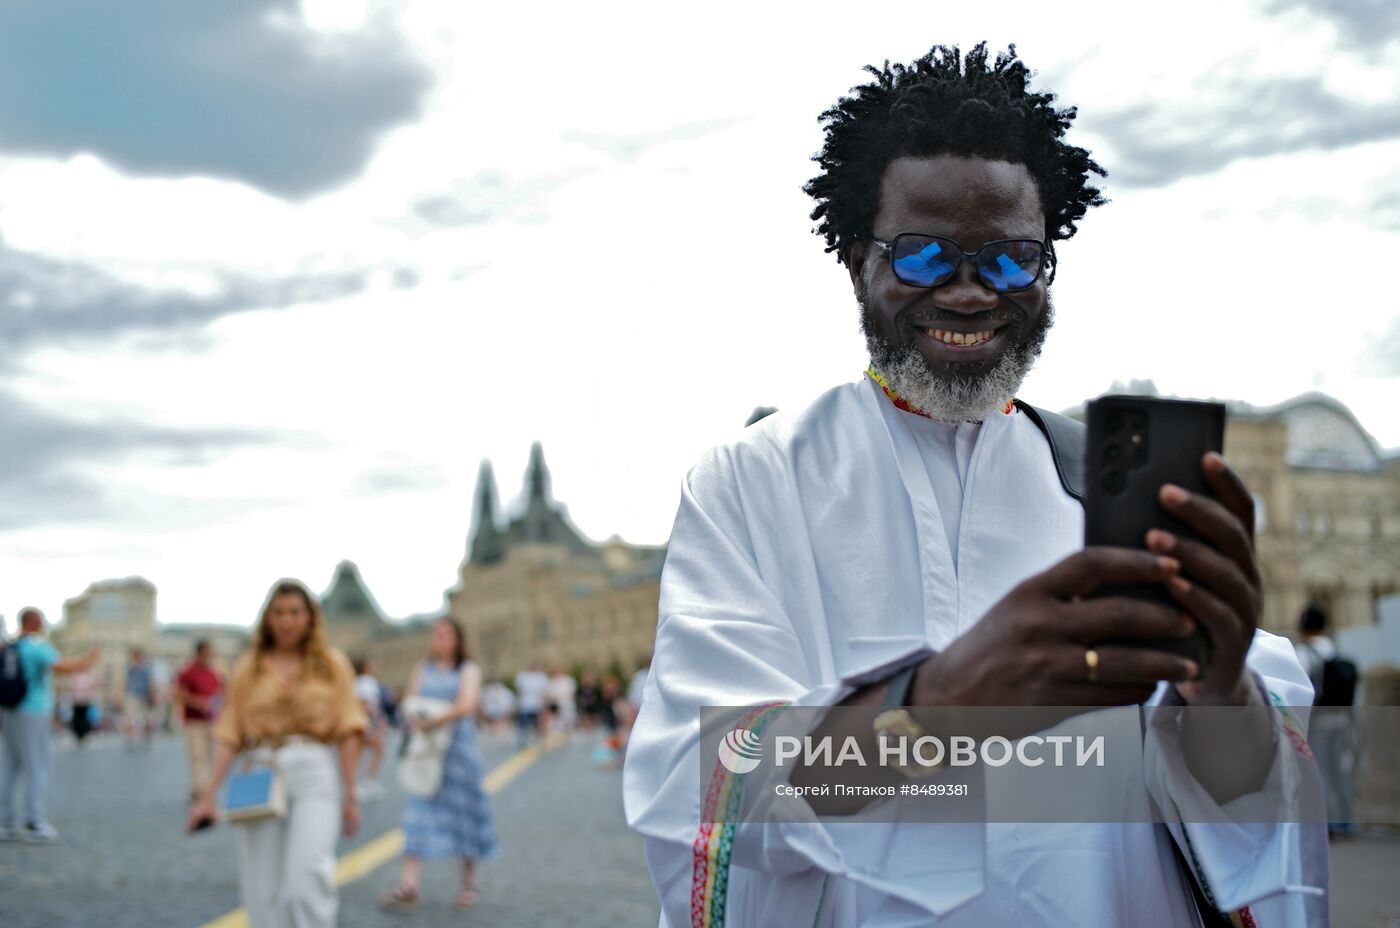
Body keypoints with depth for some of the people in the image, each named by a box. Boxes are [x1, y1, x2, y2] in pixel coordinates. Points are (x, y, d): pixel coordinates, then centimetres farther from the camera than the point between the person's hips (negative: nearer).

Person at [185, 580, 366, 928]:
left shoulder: (332, 664, 7)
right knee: (262, 889, 3)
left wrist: (350, 796, 1)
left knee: (308, 879, -16)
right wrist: (208, 795, 0)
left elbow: (347, 732, 5)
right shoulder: (248, 668, 10)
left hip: (313, 773, -2)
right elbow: (229, 736, 7)